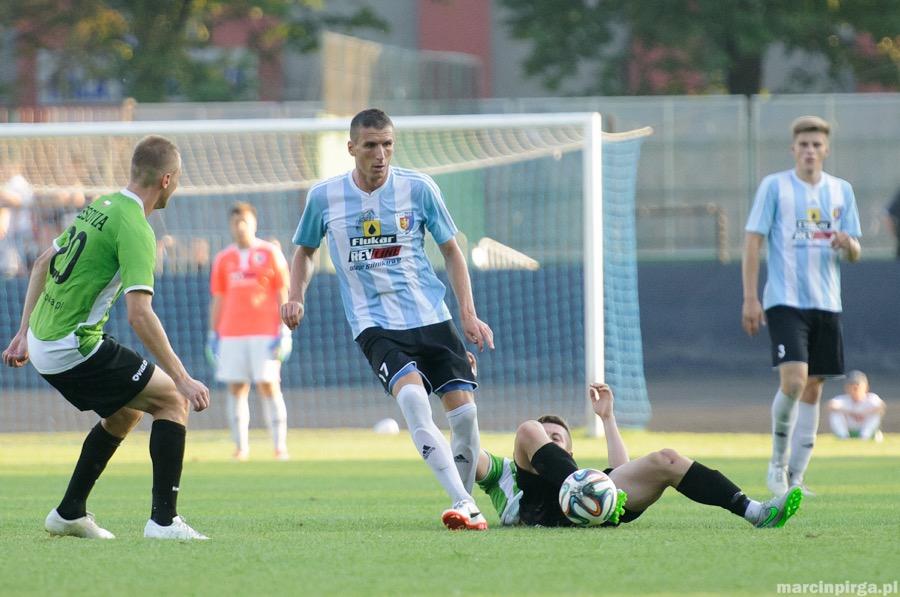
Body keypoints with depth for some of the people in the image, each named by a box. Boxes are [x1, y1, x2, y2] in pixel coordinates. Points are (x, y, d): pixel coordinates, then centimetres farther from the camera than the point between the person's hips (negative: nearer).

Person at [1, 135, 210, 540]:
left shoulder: (100, 206, 12)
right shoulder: (134, 229, -17)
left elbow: (43, 263, 22)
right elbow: (139, 314, -24)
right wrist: (182, 378, -22)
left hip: (41, 341, 9)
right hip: (74, 348, -9)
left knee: (127, 410, 25)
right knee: (172, 400, -2)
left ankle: (70, 513, 27)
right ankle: (164, 519, -7)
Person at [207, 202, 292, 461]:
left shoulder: (270, 253, 2)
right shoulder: (223, 259, 12)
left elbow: (283, 294, 0)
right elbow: (217, 300, 14)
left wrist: (284, 331, -8)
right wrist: (213, 335, 8)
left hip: (265, 332, -3)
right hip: (231, 335, 3)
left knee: (269, 385, -8)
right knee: (236, 388, 0)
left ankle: (280, 446, -6)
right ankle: (241, 447, 4)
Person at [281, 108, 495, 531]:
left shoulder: (418, 188, -1)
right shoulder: (324, 197, 0)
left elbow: (450, 250, 10)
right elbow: (305, 250, 18)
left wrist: (469, 314, 3)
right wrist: (296, 298, 1)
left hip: (431, 317, 2)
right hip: (374, 324, -2)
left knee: (464, 410, -7)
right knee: (412, 398, -28)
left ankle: (467, 505, 16)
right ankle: (461, 502, -32)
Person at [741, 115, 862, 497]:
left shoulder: (842, 191, 11)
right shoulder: (774, 186, -1)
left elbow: (854, 253, 15)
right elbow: (753, 241, -2)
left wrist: (848, 245, -11)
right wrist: (750, 299, -8)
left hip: (827, 304, 4)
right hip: (785, 302, -4)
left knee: (813, 388, 4)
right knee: (793, 380, -18)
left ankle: (795, 475, 11)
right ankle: (778, 462, 1)